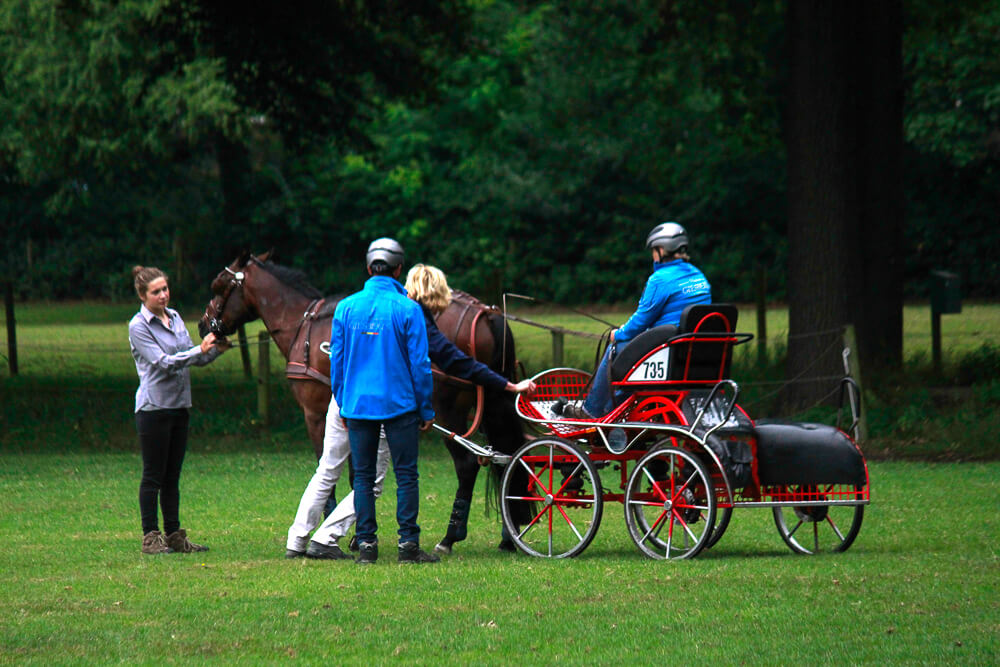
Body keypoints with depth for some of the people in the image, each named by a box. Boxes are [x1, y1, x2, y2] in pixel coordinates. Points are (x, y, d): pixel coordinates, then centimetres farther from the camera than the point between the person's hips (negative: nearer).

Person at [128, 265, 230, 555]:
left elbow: (192, 359, 15)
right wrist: (200, 350, -24)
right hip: (153, 408, -7)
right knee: (153, 475, -3)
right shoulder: (138, 326, -10)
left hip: (179, 406, 7)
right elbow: (163, 362, -19)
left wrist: (215, 350, -3)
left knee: (172, 476, 10)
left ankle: (174, 535, 14)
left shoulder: (174, 318, 11)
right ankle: (150, 537, 1)